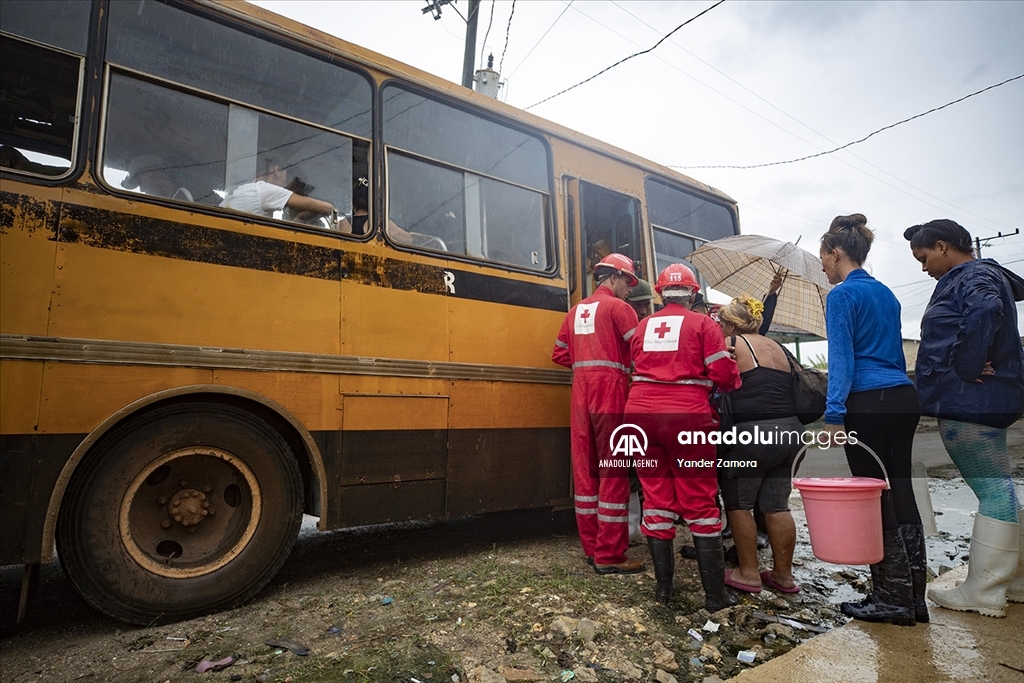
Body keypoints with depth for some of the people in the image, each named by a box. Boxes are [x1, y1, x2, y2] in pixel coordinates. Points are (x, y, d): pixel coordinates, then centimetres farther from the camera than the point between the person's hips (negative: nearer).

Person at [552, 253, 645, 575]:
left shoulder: (576, 310, 18)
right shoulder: (618, 307, -3)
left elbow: (560, 354, 18)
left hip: (581, 396, 7)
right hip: (610, 394, -7)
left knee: (585, 470, 10)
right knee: (613, 473, -1)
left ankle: (592, 546, 20)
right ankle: (609, 555, 4)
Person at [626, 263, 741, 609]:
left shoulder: (642, 326, 12)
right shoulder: (703, 324, 2)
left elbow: (637, 370, 13)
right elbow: (723, 373, -4)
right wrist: (735, 385, 16)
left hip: (642, 412, 3)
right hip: (687, 416, -3)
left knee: (656, 497, 10)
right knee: (700, 502, 6)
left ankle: (663, 586, 17)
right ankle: (715, 593, 13)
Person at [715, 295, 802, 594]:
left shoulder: (731, 344, -2)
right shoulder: (776, 347, 19)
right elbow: (792, 387, 23)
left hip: (752, 434, -7)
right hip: (790, 430, 7)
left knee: (738, 504, 7)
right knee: (776, 505, 15)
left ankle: (749, 574, 13)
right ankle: (783, 574, 23)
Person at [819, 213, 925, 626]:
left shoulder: (842, 294, -7)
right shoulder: (886, 293, 19)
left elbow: (841, 357, -14)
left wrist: (834, 414, -16)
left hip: (868, 403, -8)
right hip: (904, 398, 9)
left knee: (875, 498, -1)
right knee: (901, 492, 11)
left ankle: (893, 599, 9)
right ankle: (913, 597, 19)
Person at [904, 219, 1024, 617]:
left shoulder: (975, 276, -11)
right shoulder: (964, 279, 18)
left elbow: (986, 311, -31)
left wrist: (966, 367, -24)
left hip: (969, 402, -11)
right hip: (978, 401, 11)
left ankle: (982, 593, 4)